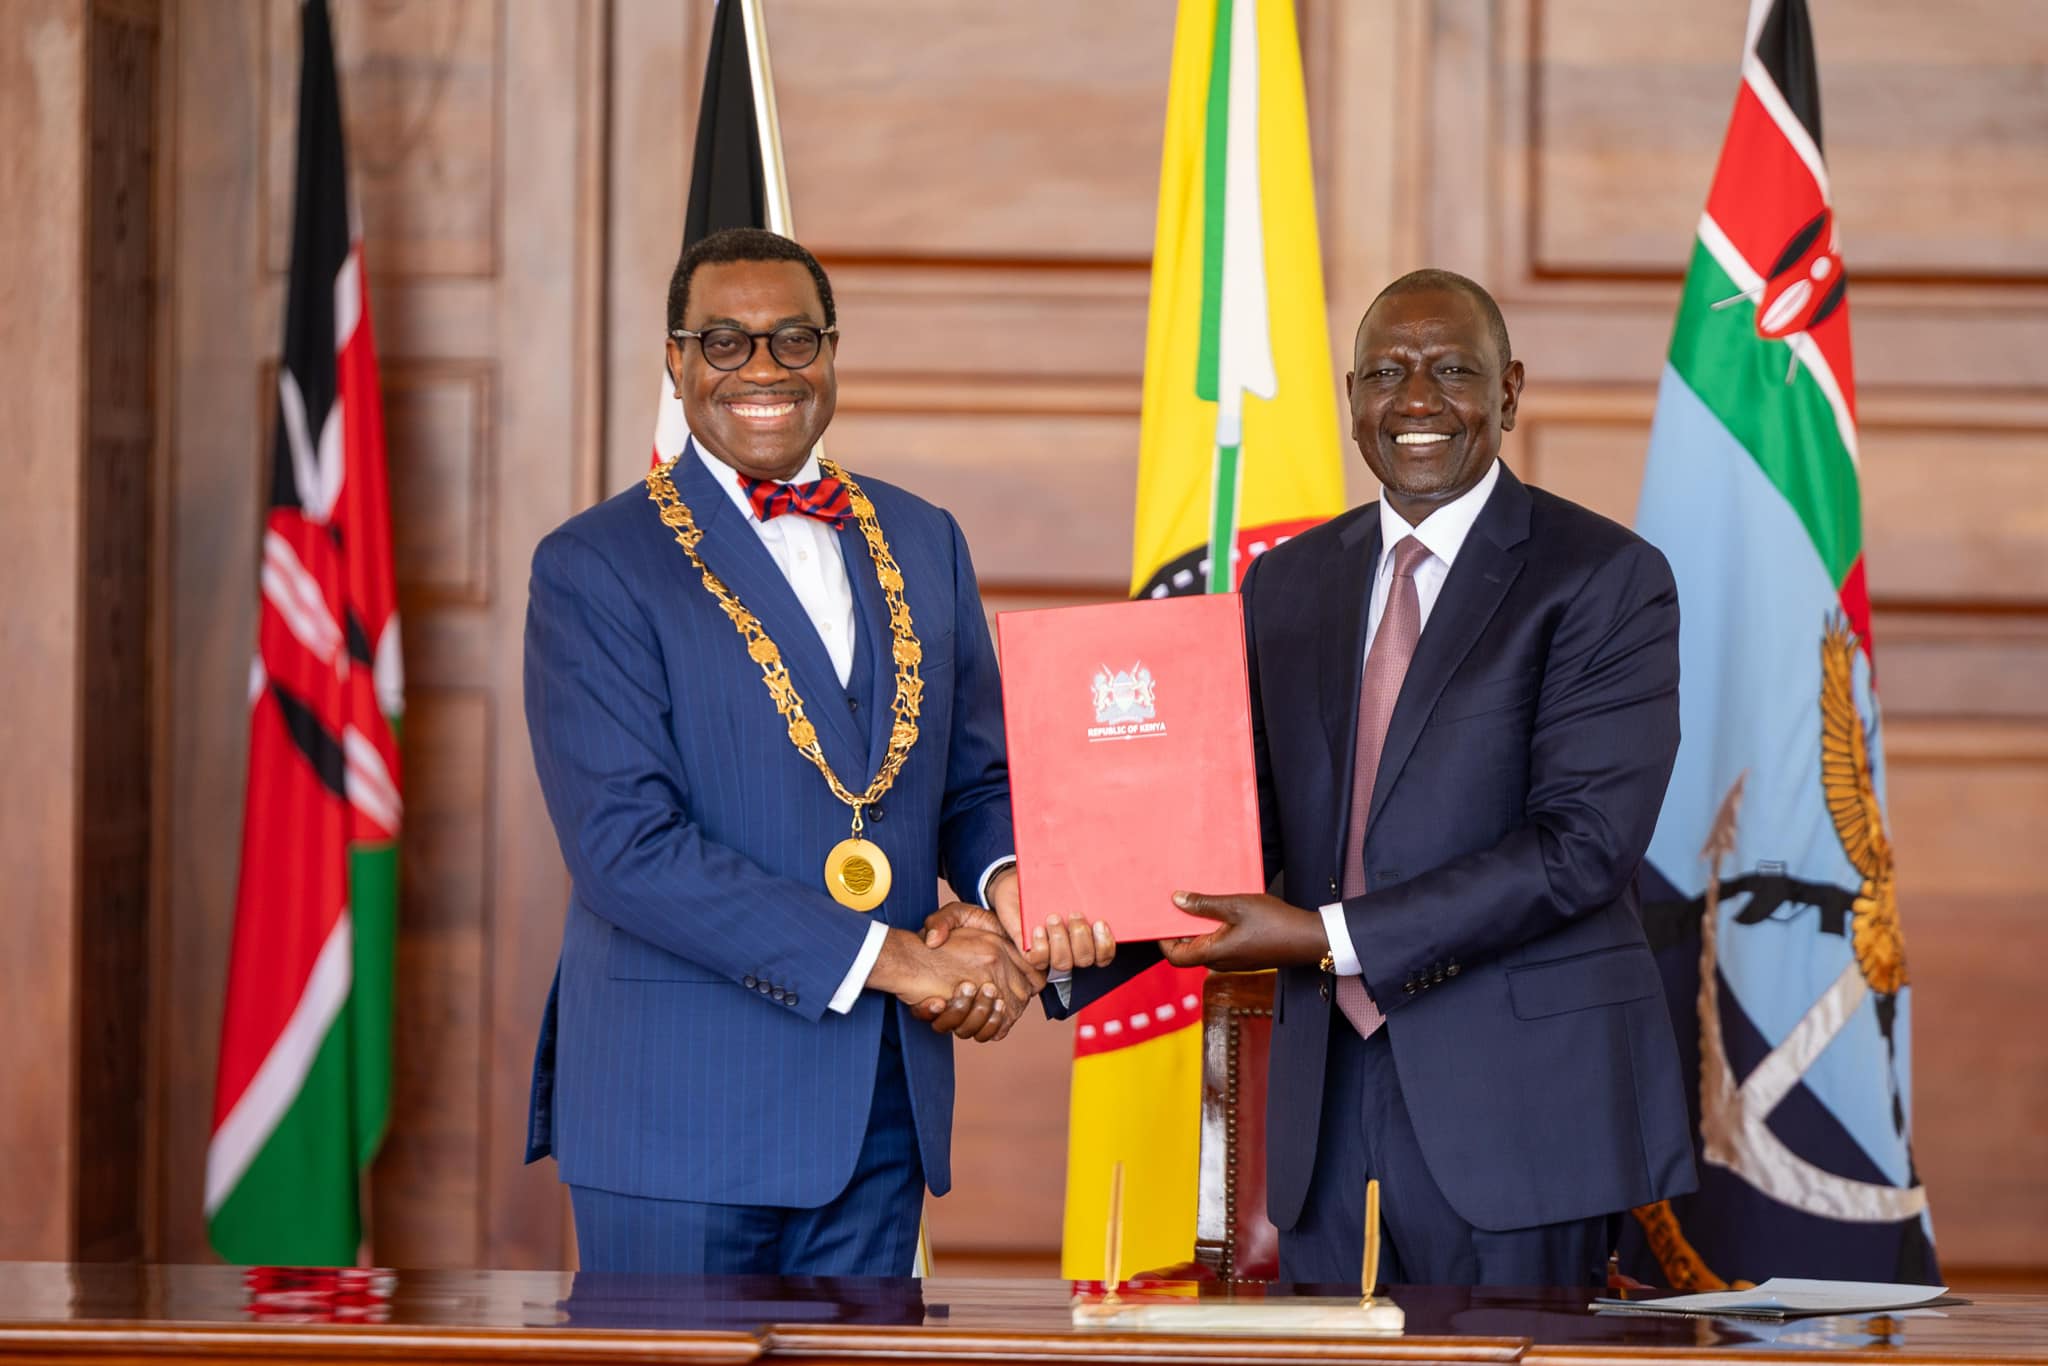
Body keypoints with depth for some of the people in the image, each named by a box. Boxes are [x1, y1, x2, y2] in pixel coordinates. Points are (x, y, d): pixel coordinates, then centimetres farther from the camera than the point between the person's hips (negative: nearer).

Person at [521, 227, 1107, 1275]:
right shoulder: (593, 568, -5)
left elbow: (976, 778, 18)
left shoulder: (923, 542, 14)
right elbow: (624, 843, -14)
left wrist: (1007, 880, -7)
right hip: (681, 1111, -5)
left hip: (886, 1110, 5)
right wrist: (882, 955, -17)